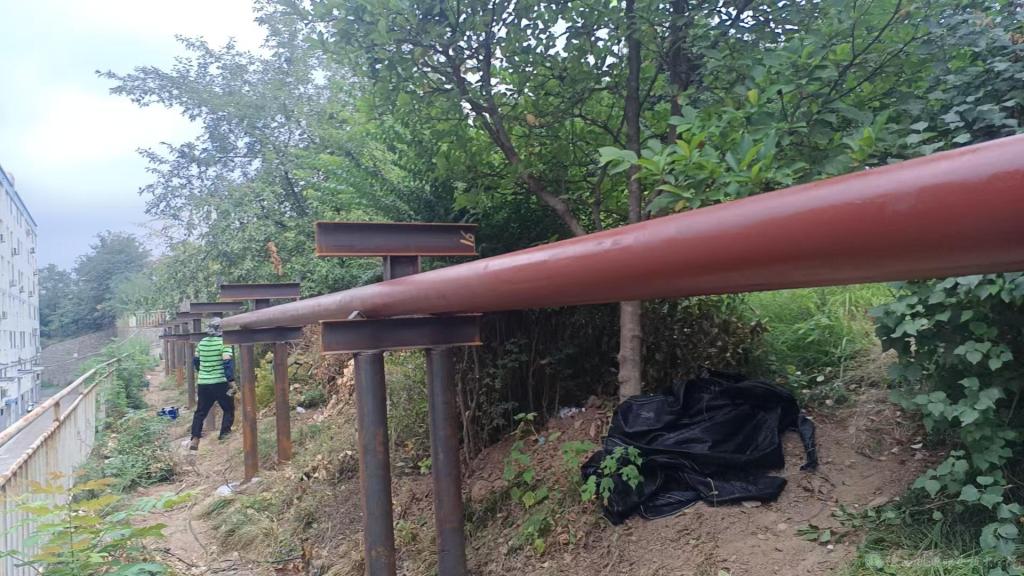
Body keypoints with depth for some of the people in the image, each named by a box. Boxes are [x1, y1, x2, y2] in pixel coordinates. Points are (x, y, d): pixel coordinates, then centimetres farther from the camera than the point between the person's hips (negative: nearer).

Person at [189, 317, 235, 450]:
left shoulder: (201, 343, 7)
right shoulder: (224, 343, -12)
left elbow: (195, 360, 19)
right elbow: (227, 362, -21)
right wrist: (231, 380, -16)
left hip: (203, 383, 5)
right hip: (220, 383, -5)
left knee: (200, 412, 13)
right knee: (228, 409, 12)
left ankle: (195, 439, 7)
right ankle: (225, 434, 8)